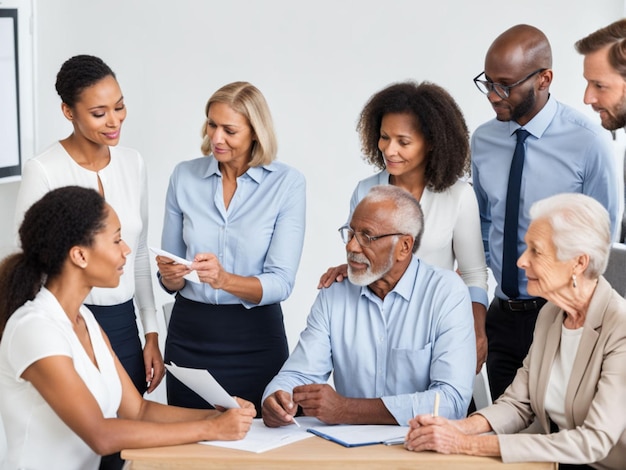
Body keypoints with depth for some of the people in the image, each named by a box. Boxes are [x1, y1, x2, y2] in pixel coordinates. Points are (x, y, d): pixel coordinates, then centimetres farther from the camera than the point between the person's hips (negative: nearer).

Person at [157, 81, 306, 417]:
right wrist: (171, 276, -14)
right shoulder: (184, 177, 2)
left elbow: (281, 283, -12)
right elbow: (171, 281, 8)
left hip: (255, 337, -2)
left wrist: (224, 279, -28)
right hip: (189, 334, 2)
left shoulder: (287, 183, -6)